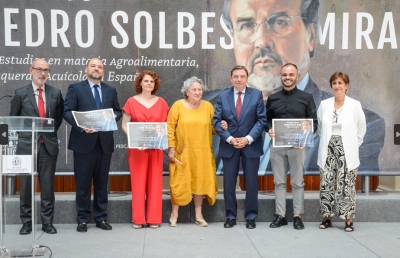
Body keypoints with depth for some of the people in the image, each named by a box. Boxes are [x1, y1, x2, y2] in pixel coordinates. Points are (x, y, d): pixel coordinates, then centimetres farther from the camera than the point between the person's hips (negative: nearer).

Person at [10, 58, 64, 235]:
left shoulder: (55, 93, 4)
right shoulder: (21, 93, 0)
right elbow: (14, 118, 11)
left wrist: (52, 132, 8)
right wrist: (24, 134, 6)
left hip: (49, 145, 1)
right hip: (27, 145, -1)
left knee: (47, 185, 5)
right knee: (26, 185, 4)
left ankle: (47, 222, 13)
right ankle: (26, 222, 15)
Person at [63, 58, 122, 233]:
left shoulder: (111, 90, 14)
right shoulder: (75, 88, 2)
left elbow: (118, 111, 17)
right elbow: (67, 111, -7)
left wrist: (114, 117, -7)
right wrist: (81, 126, -21)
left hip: (105, 142, 4)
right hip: (84, 142, -3)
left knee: (102, 183, 10)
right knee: (83, 183, 3)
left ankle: (101, 218, 18)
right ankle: (83, 219, 13)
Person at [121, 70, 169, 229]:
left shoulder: (161, 102, 8)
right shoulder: (131, 102, 1)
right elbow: (124, 125, 0)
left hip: (156, 148, 2)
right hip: (137, 147, -2)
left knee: (155, 181, 3)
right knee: (138, 181, 0)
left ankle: (154, 218, 10)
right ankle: (138, 219, 7)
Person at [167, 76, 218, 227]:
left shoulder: (208, 106, 4)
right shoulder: (178, 105, -4)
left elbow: (213, 127, 10)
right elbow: (170, 128, -5)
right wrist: (171, 149, -9)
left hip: (202, 152, 3)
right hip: (182, 152, -3)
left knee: (200, 181, 8)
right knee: (179, 182, 3)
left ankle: (198, 215, 19)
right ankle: (174, 215, 15)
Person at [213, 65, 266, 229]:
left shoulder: (257, 95, 1)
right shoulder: (222, 96, 3)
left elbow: (261, 120, -3)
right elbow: (217, 121, -1)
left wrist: (248, 139, -13)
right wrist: (230, 139, -12)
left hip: (251, 145, -1)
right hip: (229, 145, 1)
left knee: (251, 183, 4)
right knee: (229, 183, 4)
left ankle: (251, 217, 15)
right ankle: (230, 216, 15)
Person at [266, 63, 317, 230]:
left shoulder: (307, 98, 4)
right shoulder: (272, 98, 11)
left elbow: (314, 122, 2)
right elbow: (267, 120, 14)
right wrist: (269, 130, -8)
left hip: (298, 145, -2)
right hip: (277, 145, 2)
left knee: (297, 182, 3)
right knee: (279, 182, 5)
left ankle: (297, 216, 10)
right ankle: (280, 215, 12)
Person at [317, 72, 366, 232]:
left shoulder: (355, 105, -2)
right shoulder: (324, 104, 4)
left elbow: (361, 129, 5)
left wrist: (352, 145, 4)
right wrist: (328, 142, 8)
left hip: (347, 152, -2)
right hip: (328, 150, 2)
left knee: (346, 186, -2)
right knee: (326, 184, 4)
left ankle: (348, 220, 7)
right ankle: (327, 217, 15)